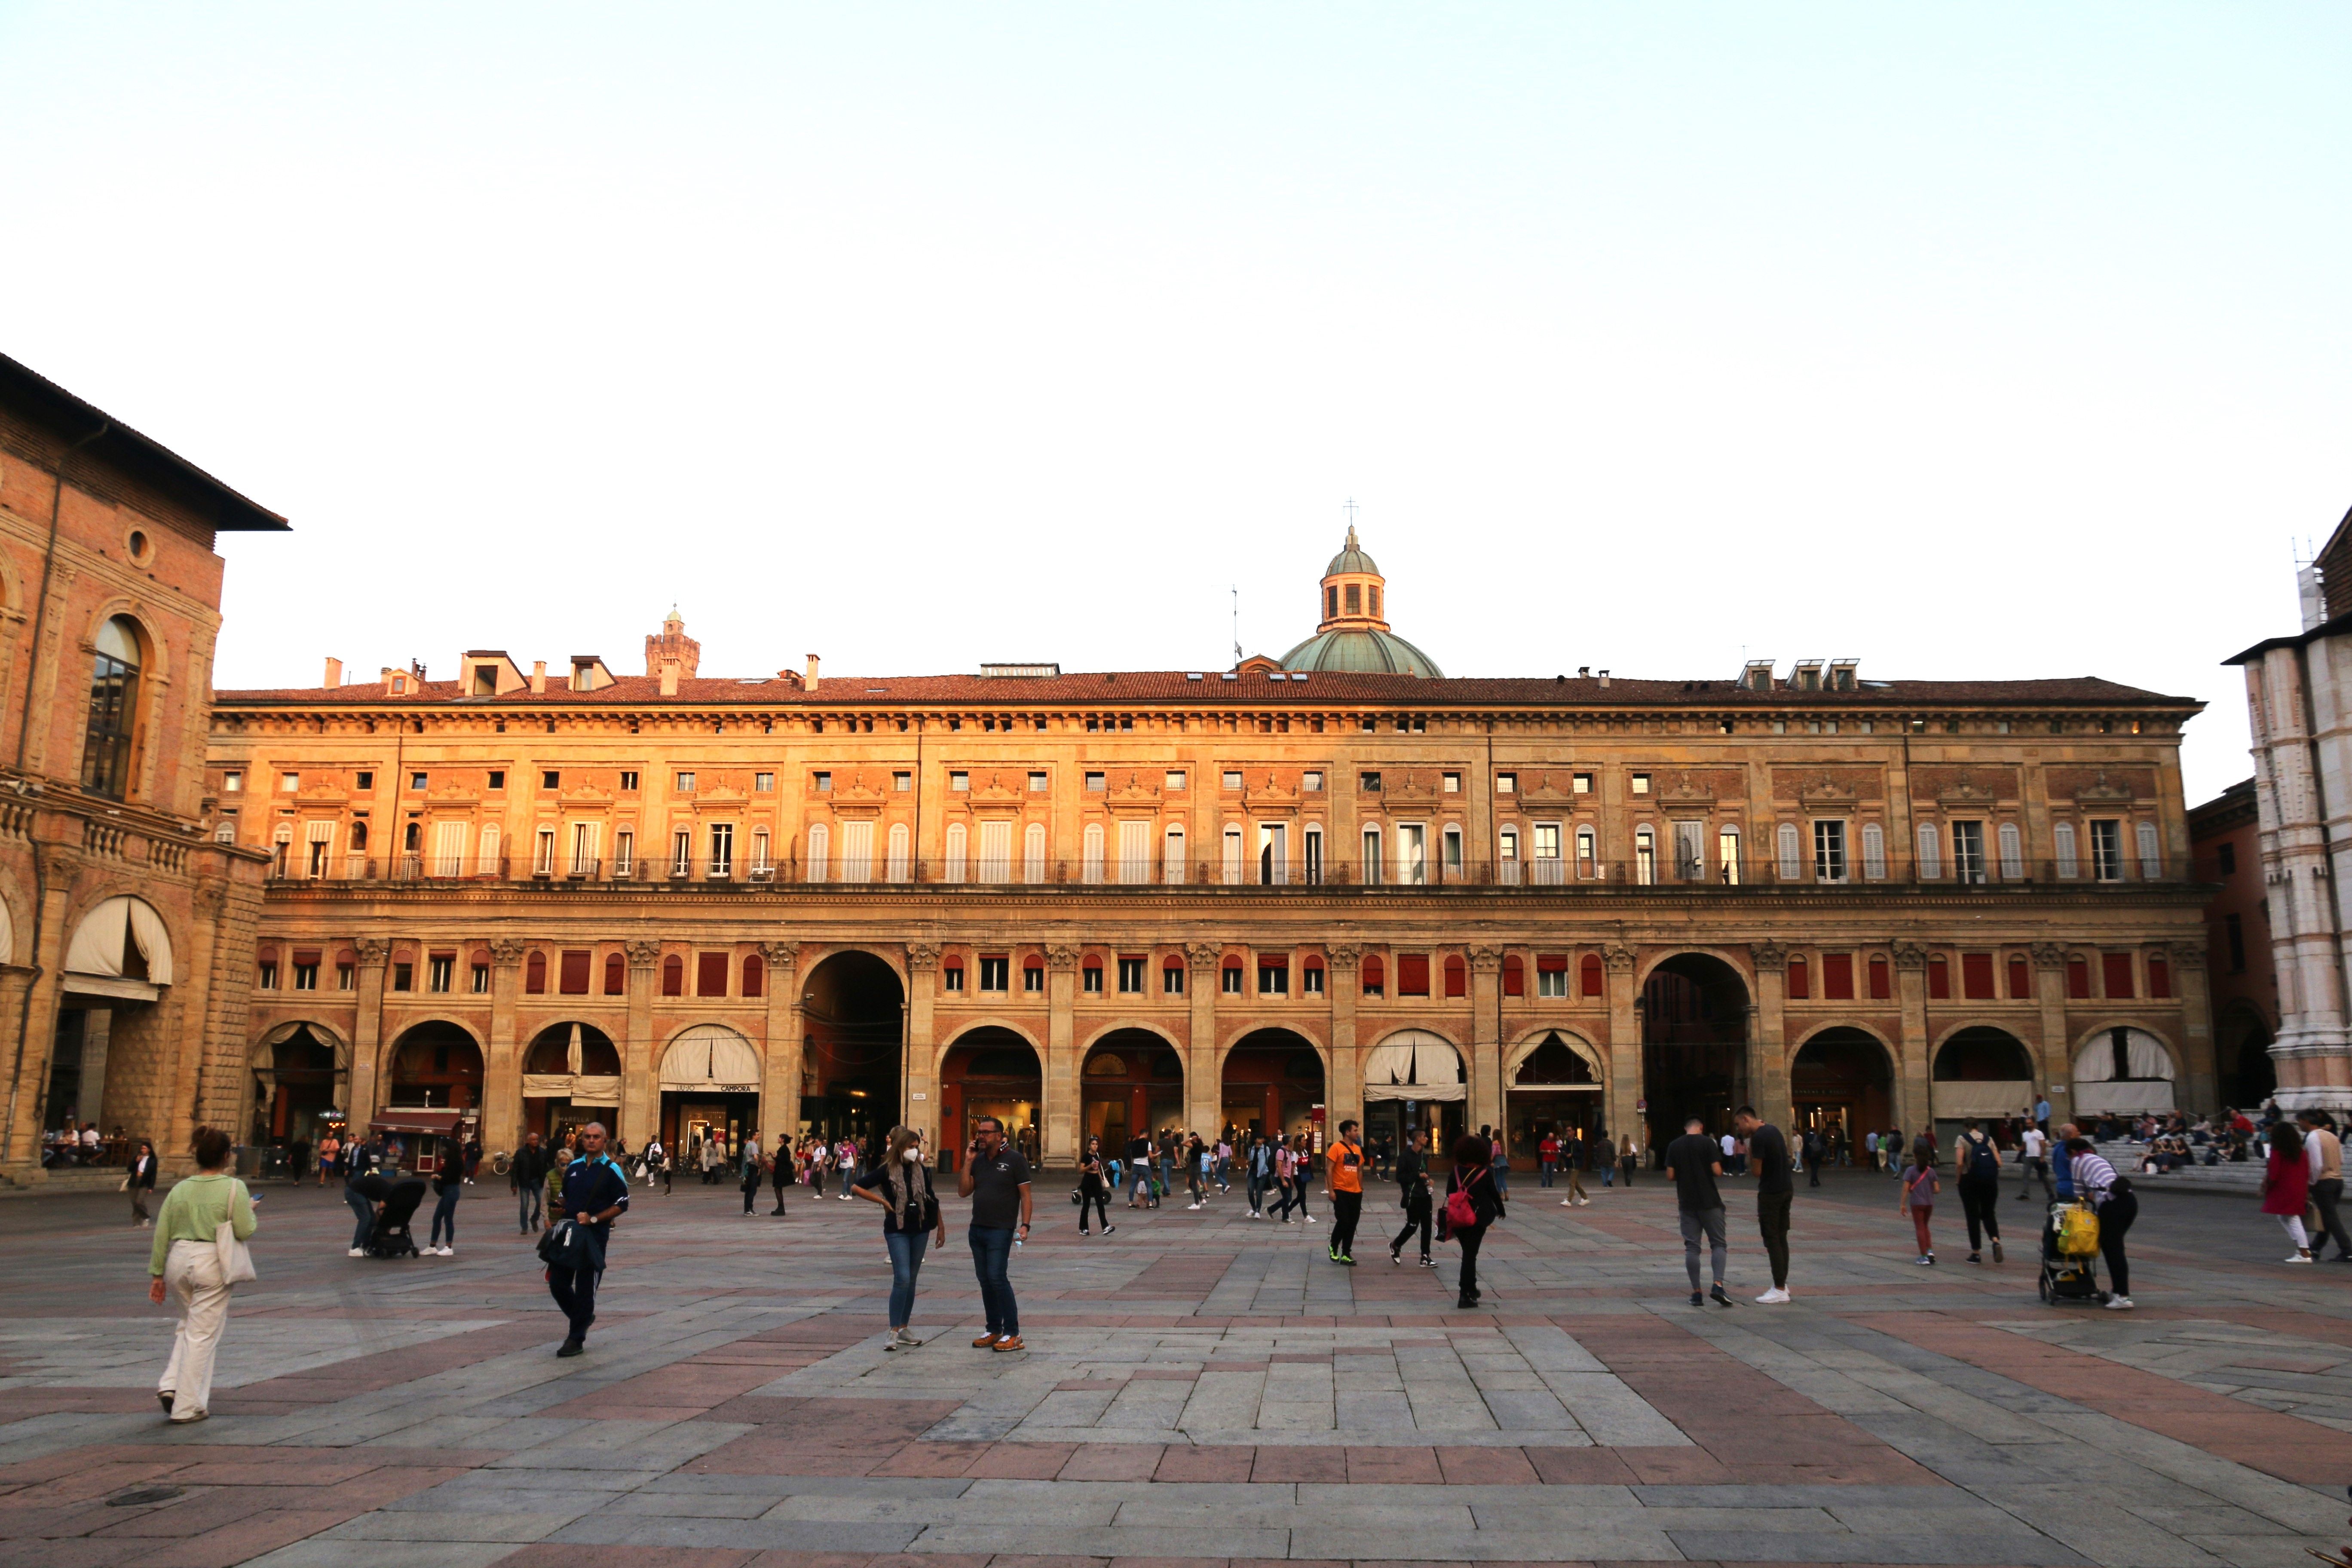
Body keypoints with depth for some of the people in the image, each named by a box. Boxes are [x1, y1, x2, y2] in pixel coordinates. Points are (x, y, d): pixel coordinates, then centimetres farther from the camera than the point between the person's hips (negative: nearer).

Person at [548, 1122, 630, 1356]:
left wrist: (593, 1219, -18)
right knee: (557, 1283, 7)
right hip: (568, 1233, 6)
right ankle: (583, 1317, 31)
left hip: (594, 1237, -5)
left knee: (585, 1288, -1)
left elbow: (621, 1205, -8)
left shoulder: (612, 1170, -6)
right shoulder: (573, 1168, 11)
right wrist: (557, 1209, -1)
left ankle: (577, 1339, 9)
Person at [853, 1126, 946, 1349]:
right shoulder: (887, 1170, -8)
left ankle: (904, 1328, 18)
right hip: (897, 1230, -4)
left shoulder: (921, 1170, 4)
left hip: (920, 1230, 4)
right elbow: (856, 1188, -9)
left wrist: (941, 1227, 11)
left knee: (911, 1280, 9)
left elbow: (932, 1199, 12)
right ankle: (894, 1331, -7)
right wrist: (883, 1201, -12)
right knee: (902, 1279, -13)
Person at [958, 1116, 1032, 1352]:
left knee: (997, 1278, -12)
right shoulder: (978, 1160, 11)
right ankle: (994, 1330, 18)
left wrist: (1025, 1224, -16)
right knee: (985, 1280, 9)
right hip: (977, 1228, 6)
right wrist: (968, 1162, -2)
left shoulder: (1014, 1159, -5)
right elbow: (963, 1192, 6)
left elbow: (1025, 1195, -6)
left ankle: (1013, 1334, -6)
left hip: (1001, 1230, -6)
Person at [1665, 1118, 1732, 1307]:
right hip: (1709, 1201, -2)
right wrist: (1706, 1171, 10)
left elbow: (1671, 1175, 1)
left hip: (1687, 1203, 2)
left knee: (1691, 1247, 5)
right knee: (1718, 1243, 6)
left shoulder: (1674, 1146, 3)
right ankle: (1718, 1284, -11)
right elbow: (1717, 1171, -12)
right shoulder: (1708, 1143, -6)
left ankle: (1696, 1293, 3)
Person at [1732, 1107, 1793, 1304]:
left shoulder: (1758, 1137, -17)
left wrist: (1749, 1152, -4)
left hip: (1771, 1192, -9)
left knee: (1772, 1240, -5)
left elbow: (1758, 1171, -16)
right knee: (1781, 1238, 15)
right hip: (1787, 1189, 9)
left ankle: (1780, 1290, -4)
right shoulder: (1773, 1130, 10)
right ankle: (1782, 1283, 21)